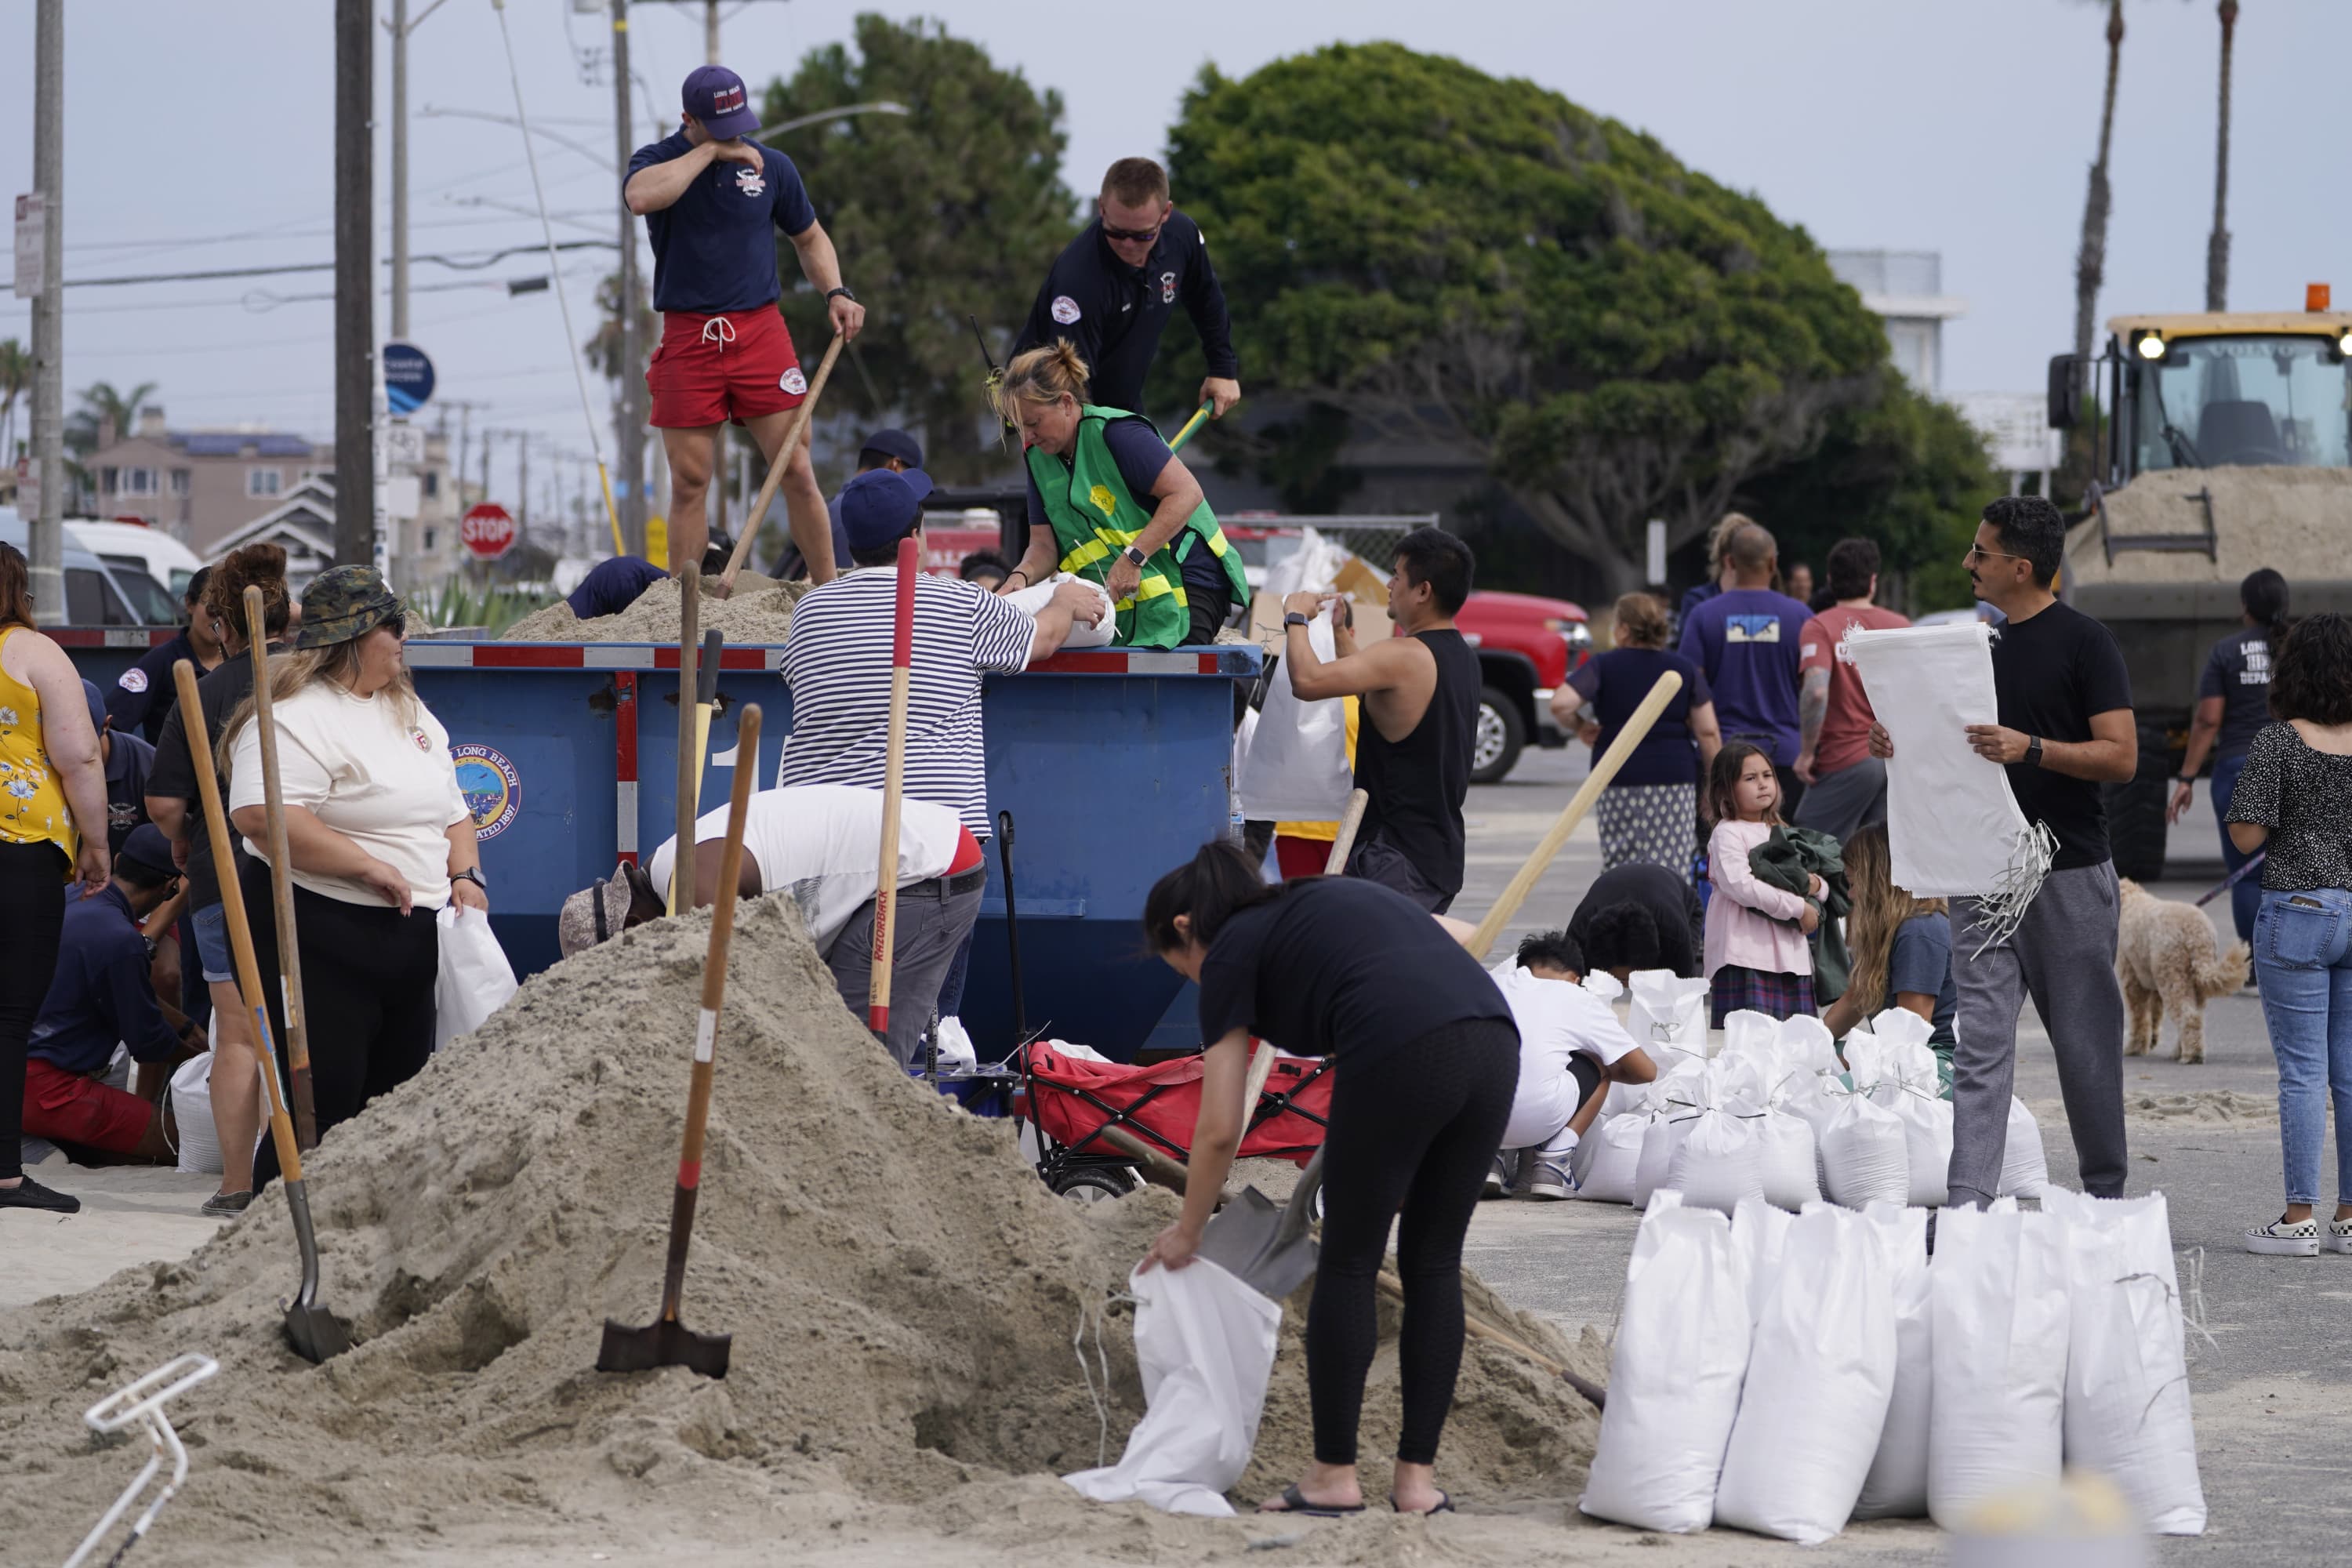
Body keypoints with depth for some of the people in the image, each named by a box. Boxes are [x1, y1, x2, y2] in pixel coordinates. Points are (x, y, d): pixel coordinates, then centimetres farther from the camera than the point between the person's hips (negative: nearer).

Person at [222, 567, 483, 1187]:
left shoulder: (410, 713, 18)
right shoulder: (298, 716, -13)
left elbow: (451, 808, 27)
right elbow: (262, 814, -27)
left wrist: (465, 874, 7)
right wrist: (368, 864, -23)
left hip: (409, 943, 9)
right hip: (321, 942, -9)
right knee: (321, 1109, -11)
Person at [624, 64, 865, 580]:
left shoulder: (771, 166, 8)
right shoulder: (659, 161, 1)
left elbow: (810, 238, 21)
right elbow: (641, 197, -24)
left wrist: (835, 294, 4)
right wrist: (709, 152, -18)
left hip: (761, 331, 1)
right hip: (688, 339, -1)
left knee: (796, 470, -4)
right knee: (689, 484, 1)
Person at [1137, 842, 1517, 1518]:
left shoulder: (1230, 952, 14)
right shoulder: (1327, 898, 33)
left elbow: (1220, 1131, 12)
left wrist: (1187, 1232, 28)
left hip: (1400, 1055, -6)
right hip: (1494, 1038, 6)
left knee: (1349, 1262, 11)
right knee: (1433, 1262, 17)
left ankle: (1335, 1475, 16)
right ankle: (1418, 1479, 18)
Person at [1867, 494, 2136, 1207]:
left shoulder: (2085, 642, -7)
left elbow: (2120, 757, -12)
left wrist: (2031, 749, -24)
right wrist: (1901, 743, 2)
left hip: (2070, 871, -5)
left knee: (2086, 1042, 5)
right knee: (1980, 1044, -3)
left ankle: (2106, 1195, 19)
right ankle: (1968, 1203, -8)